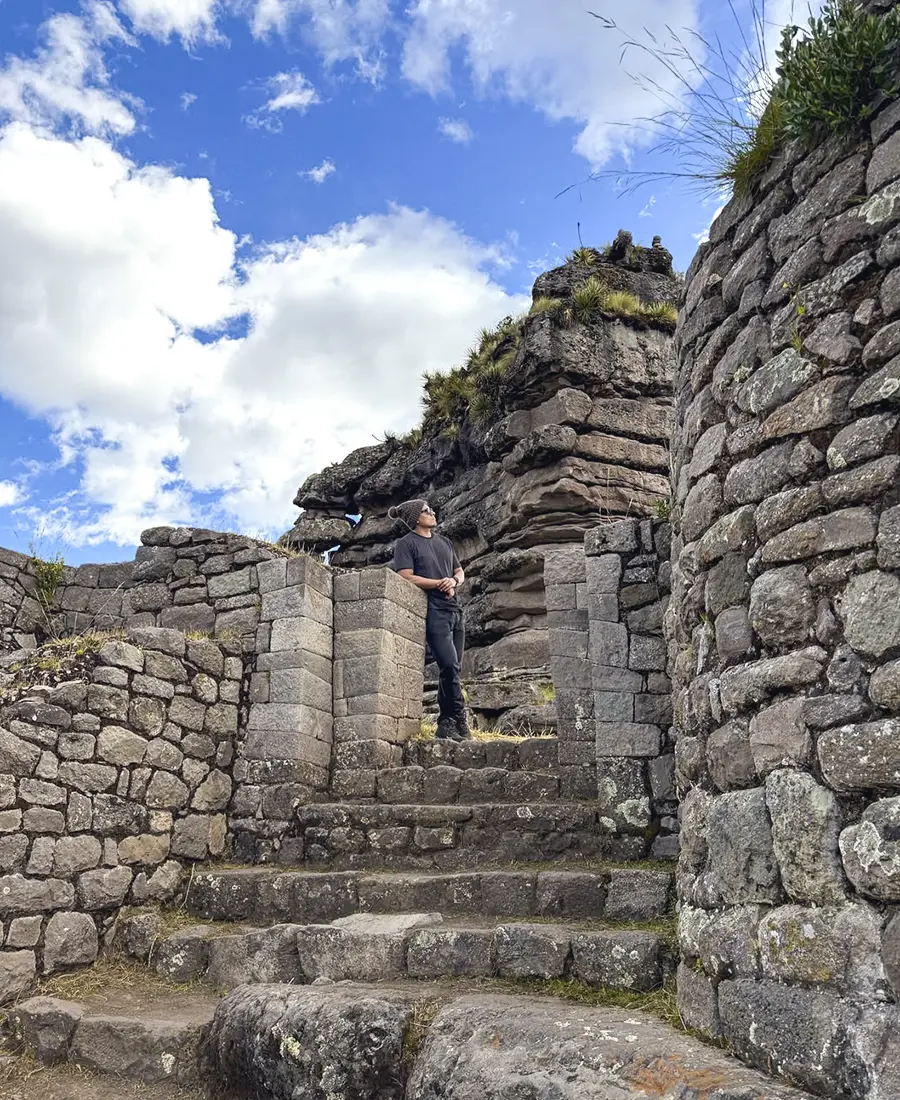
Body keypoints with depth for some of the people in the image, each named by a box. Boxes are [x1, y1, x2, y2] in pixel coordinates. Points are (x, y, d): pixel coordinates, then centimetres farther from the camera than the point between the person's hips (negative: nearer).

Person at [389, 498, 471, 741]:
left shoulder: (444, 541, 22)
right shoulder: (406, 543, 2)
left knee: (452, 669, 4)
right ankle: (459, 719, -4)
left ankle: (446, 723, 10)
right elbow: (406, 577, -8)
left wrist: (454, 581, 0)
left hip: (454, 608, 7)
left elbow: (459, 571, 24)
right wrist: (438, 583, -10)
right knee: (449, 665, -16)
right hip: (433, 610, -7)